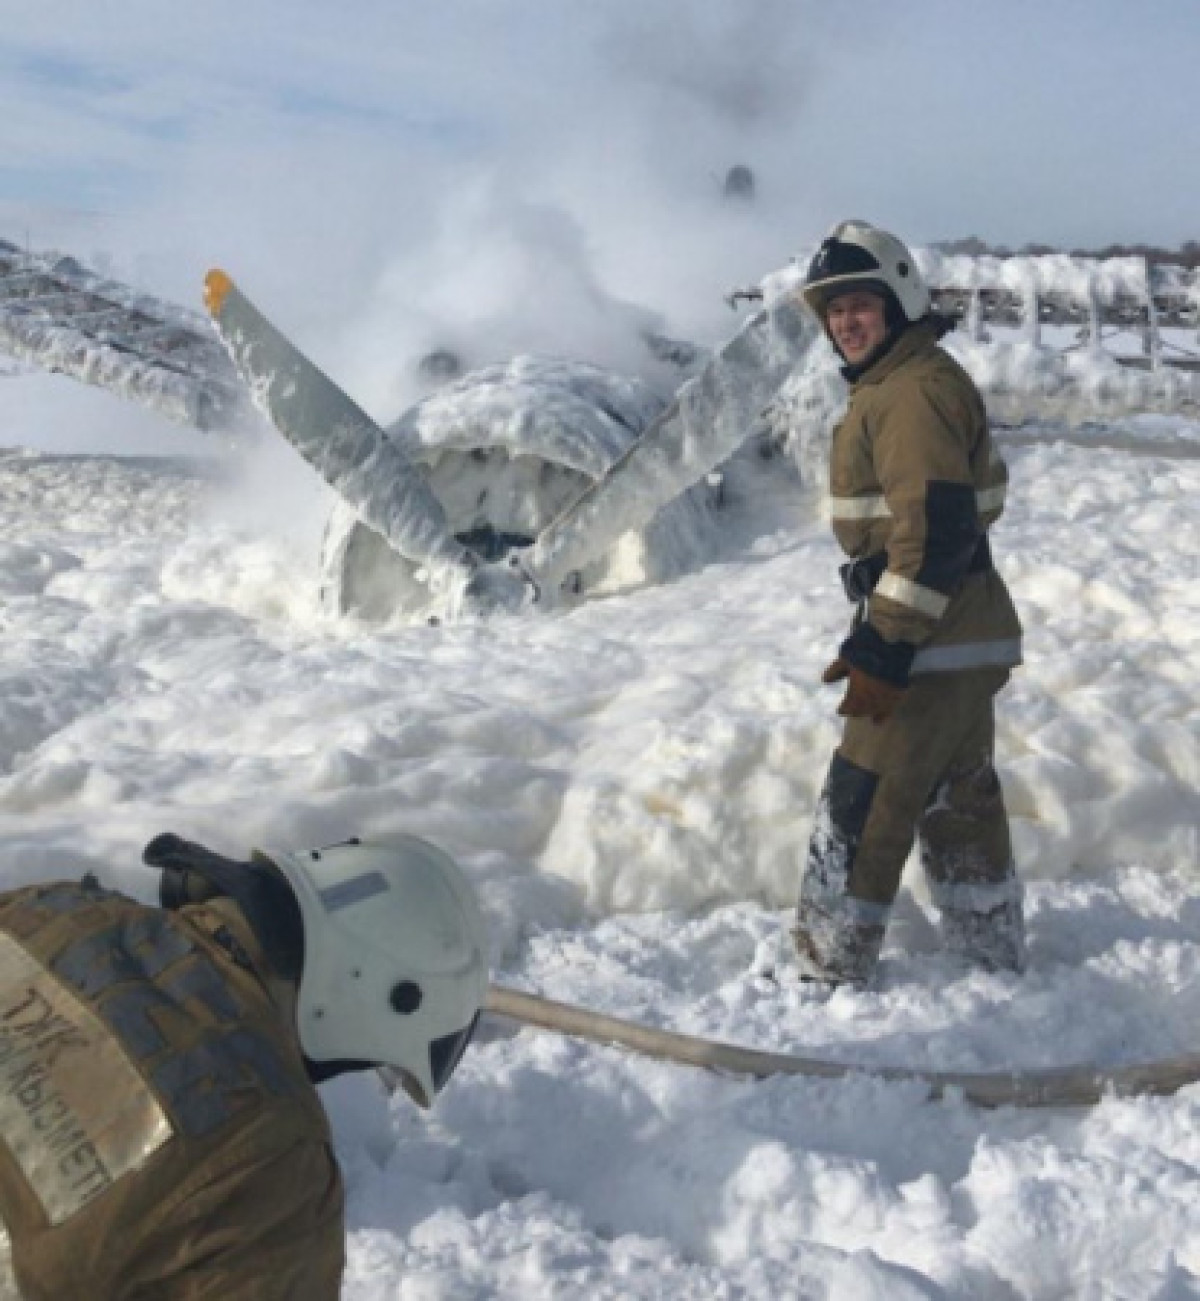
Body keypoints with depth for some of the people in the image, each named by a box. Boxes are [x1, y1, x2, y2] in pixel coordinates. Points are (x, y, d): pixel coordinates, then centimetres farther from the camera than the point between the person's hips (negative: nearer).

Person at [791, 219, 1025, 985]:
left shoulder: (913, 390, -17)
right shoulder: (898, 383, 16)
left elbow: (935, 527, -25)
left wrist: (885, 648, -25)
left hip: (933, 642, -11)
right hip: (968, 635, 11)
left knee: (860, 808, -3)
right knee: (961, 802, 18)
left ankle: (828, 970, 7)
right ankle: (993, 954, 30)